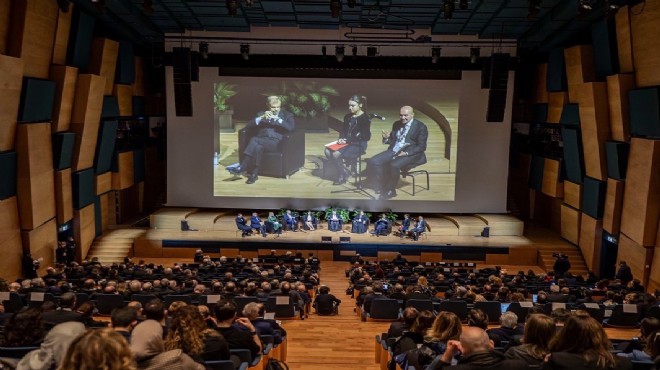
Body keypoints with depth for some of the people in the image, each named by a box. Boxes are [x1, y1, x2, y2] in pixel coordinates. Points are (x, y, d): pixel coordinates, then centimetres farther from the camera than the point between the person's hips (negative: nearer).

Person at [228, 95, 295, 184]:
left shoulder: (286, 115, 18)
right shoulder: (261, 114, 23)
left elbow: (291, 127, -3)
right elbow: (248, 127, 9)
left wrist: (277, 119, -10)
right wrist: (261, 118, -6)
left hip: (275, 141, -3)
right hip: (261, 140, 3)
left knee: (254, 140, -32)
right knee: (258, 147, -37)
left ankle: (241, 167, -31)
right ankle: (253, 174, -35)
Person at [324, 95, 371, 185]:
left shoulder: (365, 118, -10)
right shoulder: (347, 117, 12)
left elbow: (365, 136, -16)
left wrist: (347, 141, -20)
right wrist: (341, 138, -8)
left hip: (359, 145, -7)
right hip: (346, 142, 7)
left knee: (336, 154, -27)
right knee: (328, 151, -17)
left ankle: (343, 174, -3)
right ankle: (343, 171, -3)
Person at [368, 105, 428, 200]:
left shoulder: (420, 127, -6)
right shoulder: (397, 124, 13)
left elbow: (421, 147, -10)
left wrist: (406, 153, -23)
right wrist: (386, 138, -5)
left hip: (411, 154, -7)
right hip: (393, 151, 7)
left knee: (394, 165, -34)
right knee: (373, 161, -13)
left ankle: (390, 190, -15)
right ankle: (382, 186, -4)